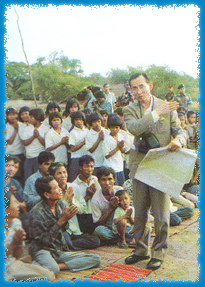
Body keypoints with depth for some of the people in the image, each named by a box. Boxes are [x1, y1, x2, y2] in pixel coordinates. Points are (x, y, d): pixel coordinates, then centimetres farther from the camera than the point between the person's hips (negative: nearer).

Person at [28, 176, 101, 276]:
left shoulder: (60, 204, 4)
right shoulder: (37, 212, -16)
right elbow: (44, 240, -17)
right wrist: (62, 220, -22)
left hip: (61, 251, 8)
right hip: (42, 250, -7)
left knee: (95, 259, -9)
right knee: (53, 269, -42)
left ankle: (60, 266, -16)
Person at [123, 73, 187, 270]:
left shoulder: (167, 107, 2)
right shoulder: (129, 110, 3)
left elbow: (179, 131, 4)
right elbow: (133, 128, -17)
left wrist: (178, 141, -20)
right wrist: (157, 113, -21)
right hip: (139, 164, 2)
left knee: (161, 214, -1)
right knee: (139, 211, 12)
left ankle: (158, 253, 16)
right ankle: (141, 250, 29)